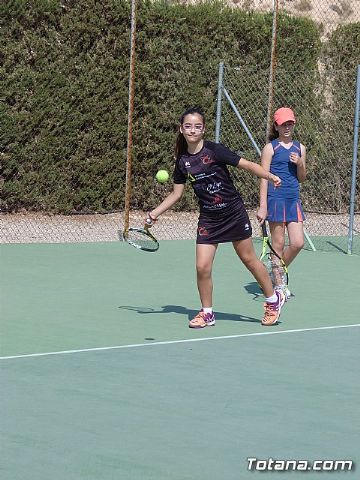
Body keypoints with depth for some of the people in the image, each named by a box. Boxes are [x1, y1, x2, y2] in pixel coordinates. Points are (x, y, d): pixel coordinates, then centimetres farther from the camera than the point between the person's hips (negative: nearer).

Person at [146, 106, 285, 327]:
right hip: (208, 219, 3)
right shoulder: (183, 161, 1)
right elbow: (177, 193, 12)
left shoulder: (214, 150, -13)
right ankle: (207, 313, 11)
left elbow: (247, 164, -13)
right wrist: (154, 213, 11)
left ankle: (273, 300, 27)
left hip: (233, 213, -3)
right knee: (202, 267, -6)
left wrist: (270, 176, -26)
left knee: (249, 259, 8)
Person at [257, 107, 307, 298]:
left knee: (297, 243, 0)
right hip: (275, 198, -5)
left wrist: (300, 164, -5)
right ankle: (279, 284, 8)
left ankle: (279, 272, 22)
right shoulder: (270, 148, -2)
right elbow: (264, 177, -5)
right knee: (278, 244, 0)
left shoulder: (300, 148, 12)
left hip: (294, 200, 5)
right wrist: (263, 207, -12)